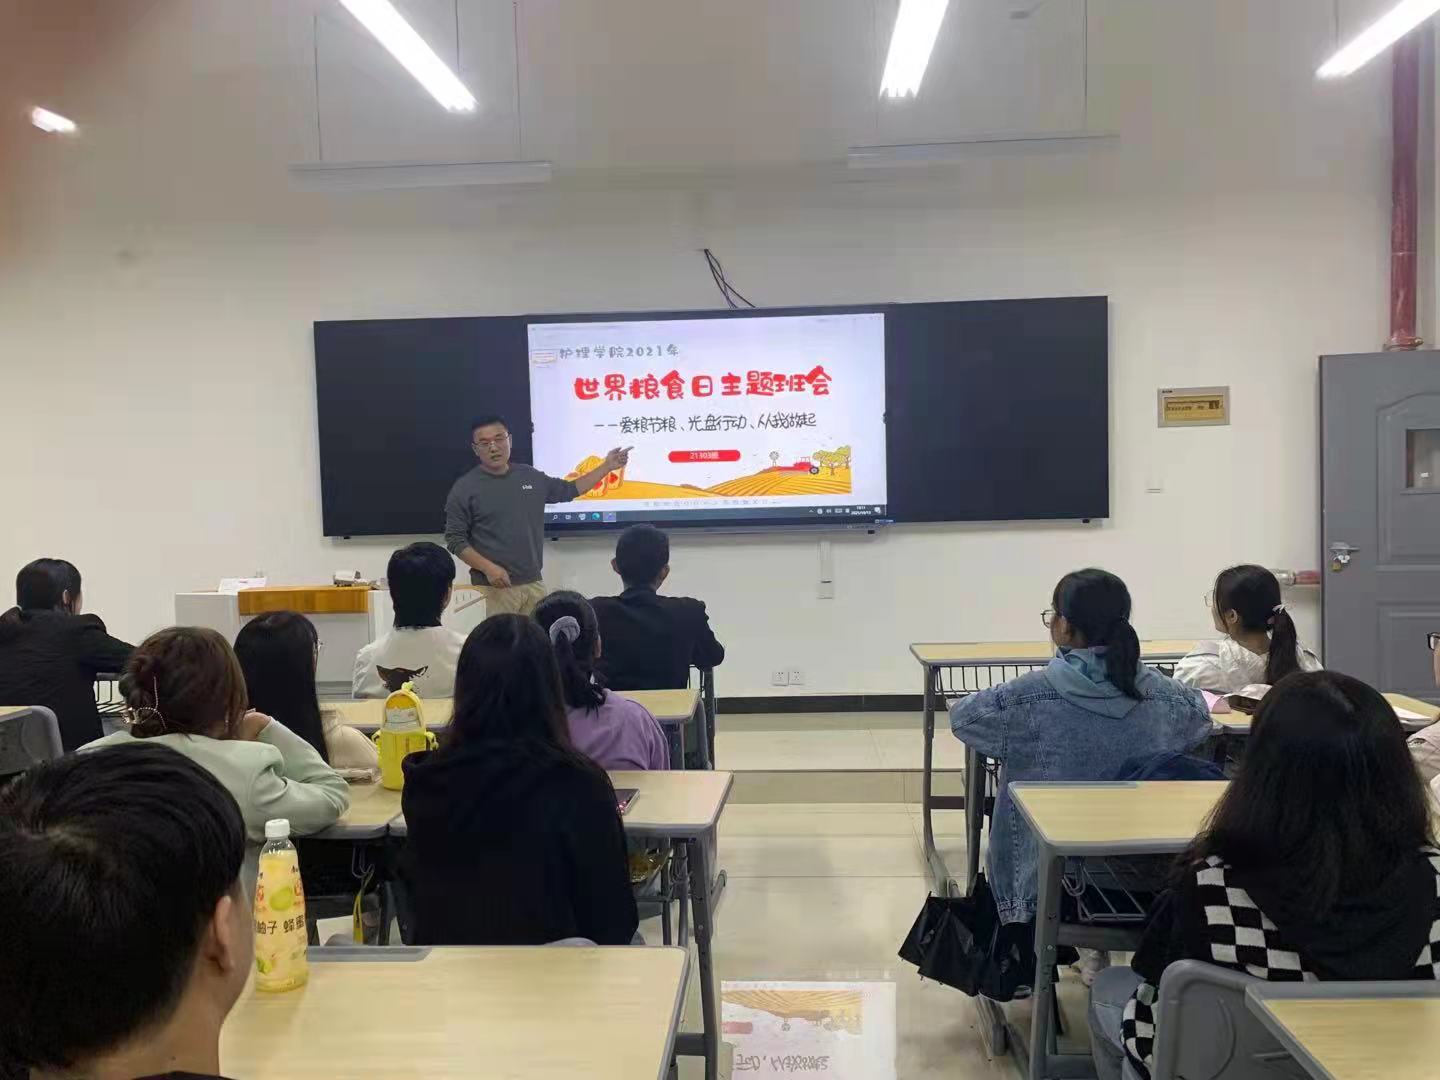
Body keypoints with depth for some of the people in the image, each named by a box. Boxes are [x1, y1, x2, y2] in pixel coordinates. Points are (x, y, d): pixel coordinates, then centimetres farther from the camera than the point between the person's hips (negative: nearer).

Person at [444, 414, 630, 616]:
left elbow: (569, 490, 22)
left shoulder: (530, 476, 10)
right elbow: (455, 539, -5)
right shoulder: (465, 488, -4)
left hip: (533, 584, 5)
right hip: (493, 588, -4)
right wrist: (487, 568, -17)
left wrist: (607, 466, 18)